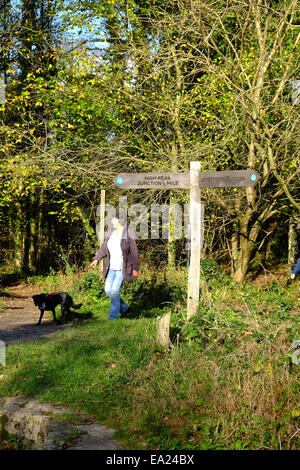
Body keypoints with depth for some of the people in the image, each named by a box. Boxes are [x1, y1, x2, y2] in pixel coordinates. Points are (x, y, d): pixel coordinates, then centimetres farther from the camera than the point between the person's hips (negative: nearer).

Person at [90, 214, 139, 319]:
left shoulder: (128, 234, -13)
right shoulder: (110, 232, 5)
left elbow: (134, 252, -10)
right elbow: (104, 247, 11)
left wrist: (135, 268, -9)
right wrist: (97, 259, -2)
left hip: (122, 268, -7)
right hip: (112, 267, 7)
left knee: (115, 290, -9)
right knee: (108, 289, 6)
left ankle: (113, 315, 4)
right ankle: (123, 307, 26)